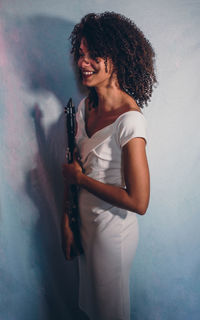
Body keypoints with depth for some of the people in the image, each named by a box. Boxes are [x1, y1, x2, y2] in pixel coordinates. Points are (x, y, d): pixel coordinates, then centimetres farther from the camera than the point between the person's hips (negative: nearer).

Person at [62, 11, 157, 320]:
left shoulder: (129, 120, -29)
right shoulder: (85, 106, -4)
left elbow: (138, 202, -28)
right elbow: (76, 167, 3)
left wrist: (80, 178, -19)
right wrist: (68, 222, 5)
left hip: (113, 228, -7)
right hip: (85, 219, 7)